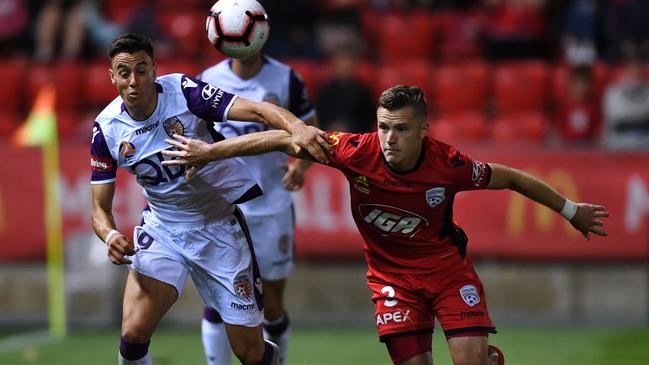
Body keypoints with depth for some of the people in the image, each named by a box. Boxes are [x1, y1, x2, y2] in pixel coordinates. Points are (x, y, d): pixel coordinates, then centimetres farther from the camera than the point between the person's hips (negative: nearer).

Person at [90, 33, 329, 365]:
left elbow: (256, 110, -30)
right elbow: (100, 207, -3)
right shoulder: (107, 128, -10)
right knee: (133, 334, -22)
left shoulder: (182, 91, -20)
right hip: (162, 229, 2)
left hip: (220, 224, -2)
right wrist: (110, 236, -26)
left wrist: (296, 128, -51)